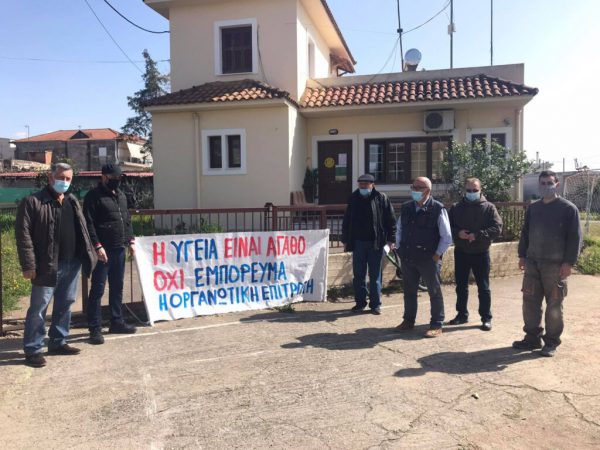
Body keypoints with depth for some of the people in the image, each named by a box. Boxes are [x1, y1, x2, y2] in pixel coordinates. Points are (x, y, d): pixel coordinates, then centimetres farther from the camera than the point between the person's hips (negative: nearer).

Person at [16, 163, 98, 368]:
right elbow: (23, 234, -11)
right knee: (39, 307, 1)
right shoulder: (33, 201, -6)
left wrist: (89, 254, 12)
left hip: (71, 264, 7)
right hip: (47, 265, -6)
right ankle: (32, 349, 12)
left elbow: (82, 231, 19)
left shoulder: (72, 201, 15)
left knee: (65, 304, 14)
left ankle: (58, 342, 28)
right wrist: (28, 265, -16)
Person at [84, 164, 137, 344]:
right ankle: (95, 328, 4)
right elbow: (89, 224, -13)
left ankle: (117, 321, 24)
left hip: (119, 249, 7)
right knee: (97, 289, -2)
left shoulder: (121, 195, 16)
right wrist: (97, 246, -19)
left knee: (117, 287, 14)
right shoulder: (94, 196, -7)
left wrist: (130, 241, 14)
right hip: (103, 250, -7)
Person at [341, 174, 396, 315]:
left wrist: (390, 239, -7)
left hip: (375, 243, -3)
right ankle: (360, 302, 21)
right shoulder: (354, 199, 7)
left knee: (375, 276, 4)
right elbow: (346, 221, 13)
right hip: (358, 242, 3)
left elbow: (391, 220, -2)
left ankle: (375, 304, 14)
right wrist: (345, 240, 10)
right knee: (358, 275, 9)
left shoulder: (381, 198, -3)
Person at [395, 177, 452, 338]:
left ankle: (436, 326, 15)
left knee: (435, 292, 5)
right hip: (408, 258, 5)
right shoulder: (406, 208, 5)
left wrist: (437, 255, -9)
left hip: (429, 259, -5)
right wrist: (400, 249, 11)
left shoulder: (438, 209, -11)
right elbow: (399, 230, 18)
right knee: (409, 291, 15)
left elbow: (447, 237, -7)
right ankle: (409, 321, 30)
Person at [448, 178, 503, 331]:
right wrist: (457, 233, -15)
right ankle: (462, 314, 25)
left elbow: (497, 228, -10)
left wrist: (477, 235, -21)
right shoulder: (456, 208, 6)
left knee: (483, 287, 3)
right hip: (461, 252, 3)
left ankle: (486, 318, 11)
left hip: (481, 253, -3)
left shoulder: (489, 208, -2)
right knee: (461, 286, 12)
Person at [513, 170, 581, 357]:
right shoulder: (533, 208, 12)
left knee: (554, 305, 3)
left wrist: (569, 262, -12)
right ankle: (532, 337, 20)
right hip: (532, 263, 5)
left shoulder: (568, 208, -4)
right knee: (530, 302, 8)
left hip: (555, 265, -5)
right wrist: (522, 255, 11)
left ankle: (551, 341, 15)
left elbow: (575, 237, -7)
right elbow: (525, 233, 17)